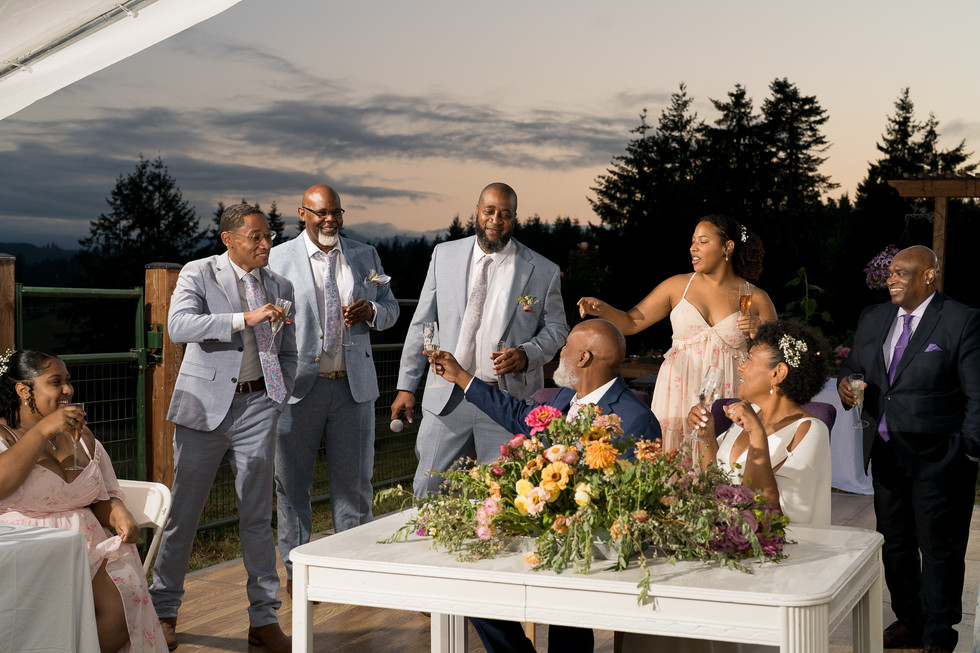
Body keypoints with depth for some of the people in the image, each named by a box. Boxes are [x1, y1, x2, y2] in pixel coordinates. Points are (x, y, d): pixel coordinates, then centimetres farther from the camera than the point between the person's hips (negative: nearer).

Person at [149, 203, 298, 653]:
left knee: (257, 515, 5)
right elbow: (179, 325, -19)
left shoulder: (279, 287, 12)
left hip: (258, 406, 3)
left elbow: (288, 351, 21)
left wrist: (279, 398, 6)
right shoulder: (198, 274, -1)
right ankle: (163, 611, 18)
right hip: (205, 406, -3)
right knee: (184, 511, 3)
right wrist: (244, 319, -27)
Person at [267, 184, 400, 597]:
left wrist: (371, 311, -8)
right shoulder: (278, 259, 1)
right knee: (292, 482, 4)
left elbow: (390, 308, 16)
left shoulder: (365, 256, 10)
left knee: (355, 480, 7)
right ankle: (296, 568, 19)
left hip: (353, 385, 2)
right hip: (299, 384, -2)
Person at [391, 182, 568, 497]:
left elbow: (556, 329, 10)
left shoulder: (543, 271, 0)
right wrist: (406, 386, 6)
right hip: (447, 397, 2)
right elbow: (422, 323, 10)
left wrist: (526, 354, -12)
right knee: (427, 491, 4)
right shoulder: (444, 255, 7)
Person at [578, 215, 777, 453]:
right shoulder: (678, 286, 9)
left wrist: (759, 334, -12)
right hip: (679, 393, 1)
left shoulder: (756, 299, 5)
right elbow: (631, 322, 8)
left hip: (726, 403, -1)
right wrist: (602, 309, -10)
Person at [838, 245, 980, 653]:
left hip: (937, 460, -6)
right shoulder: (873, 319, 10)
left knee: (939, 547, 4)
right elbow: (853, 365, 18)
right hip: (887, 453, 6)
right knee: (894, 544, 14)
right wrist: (845, 383, -5)